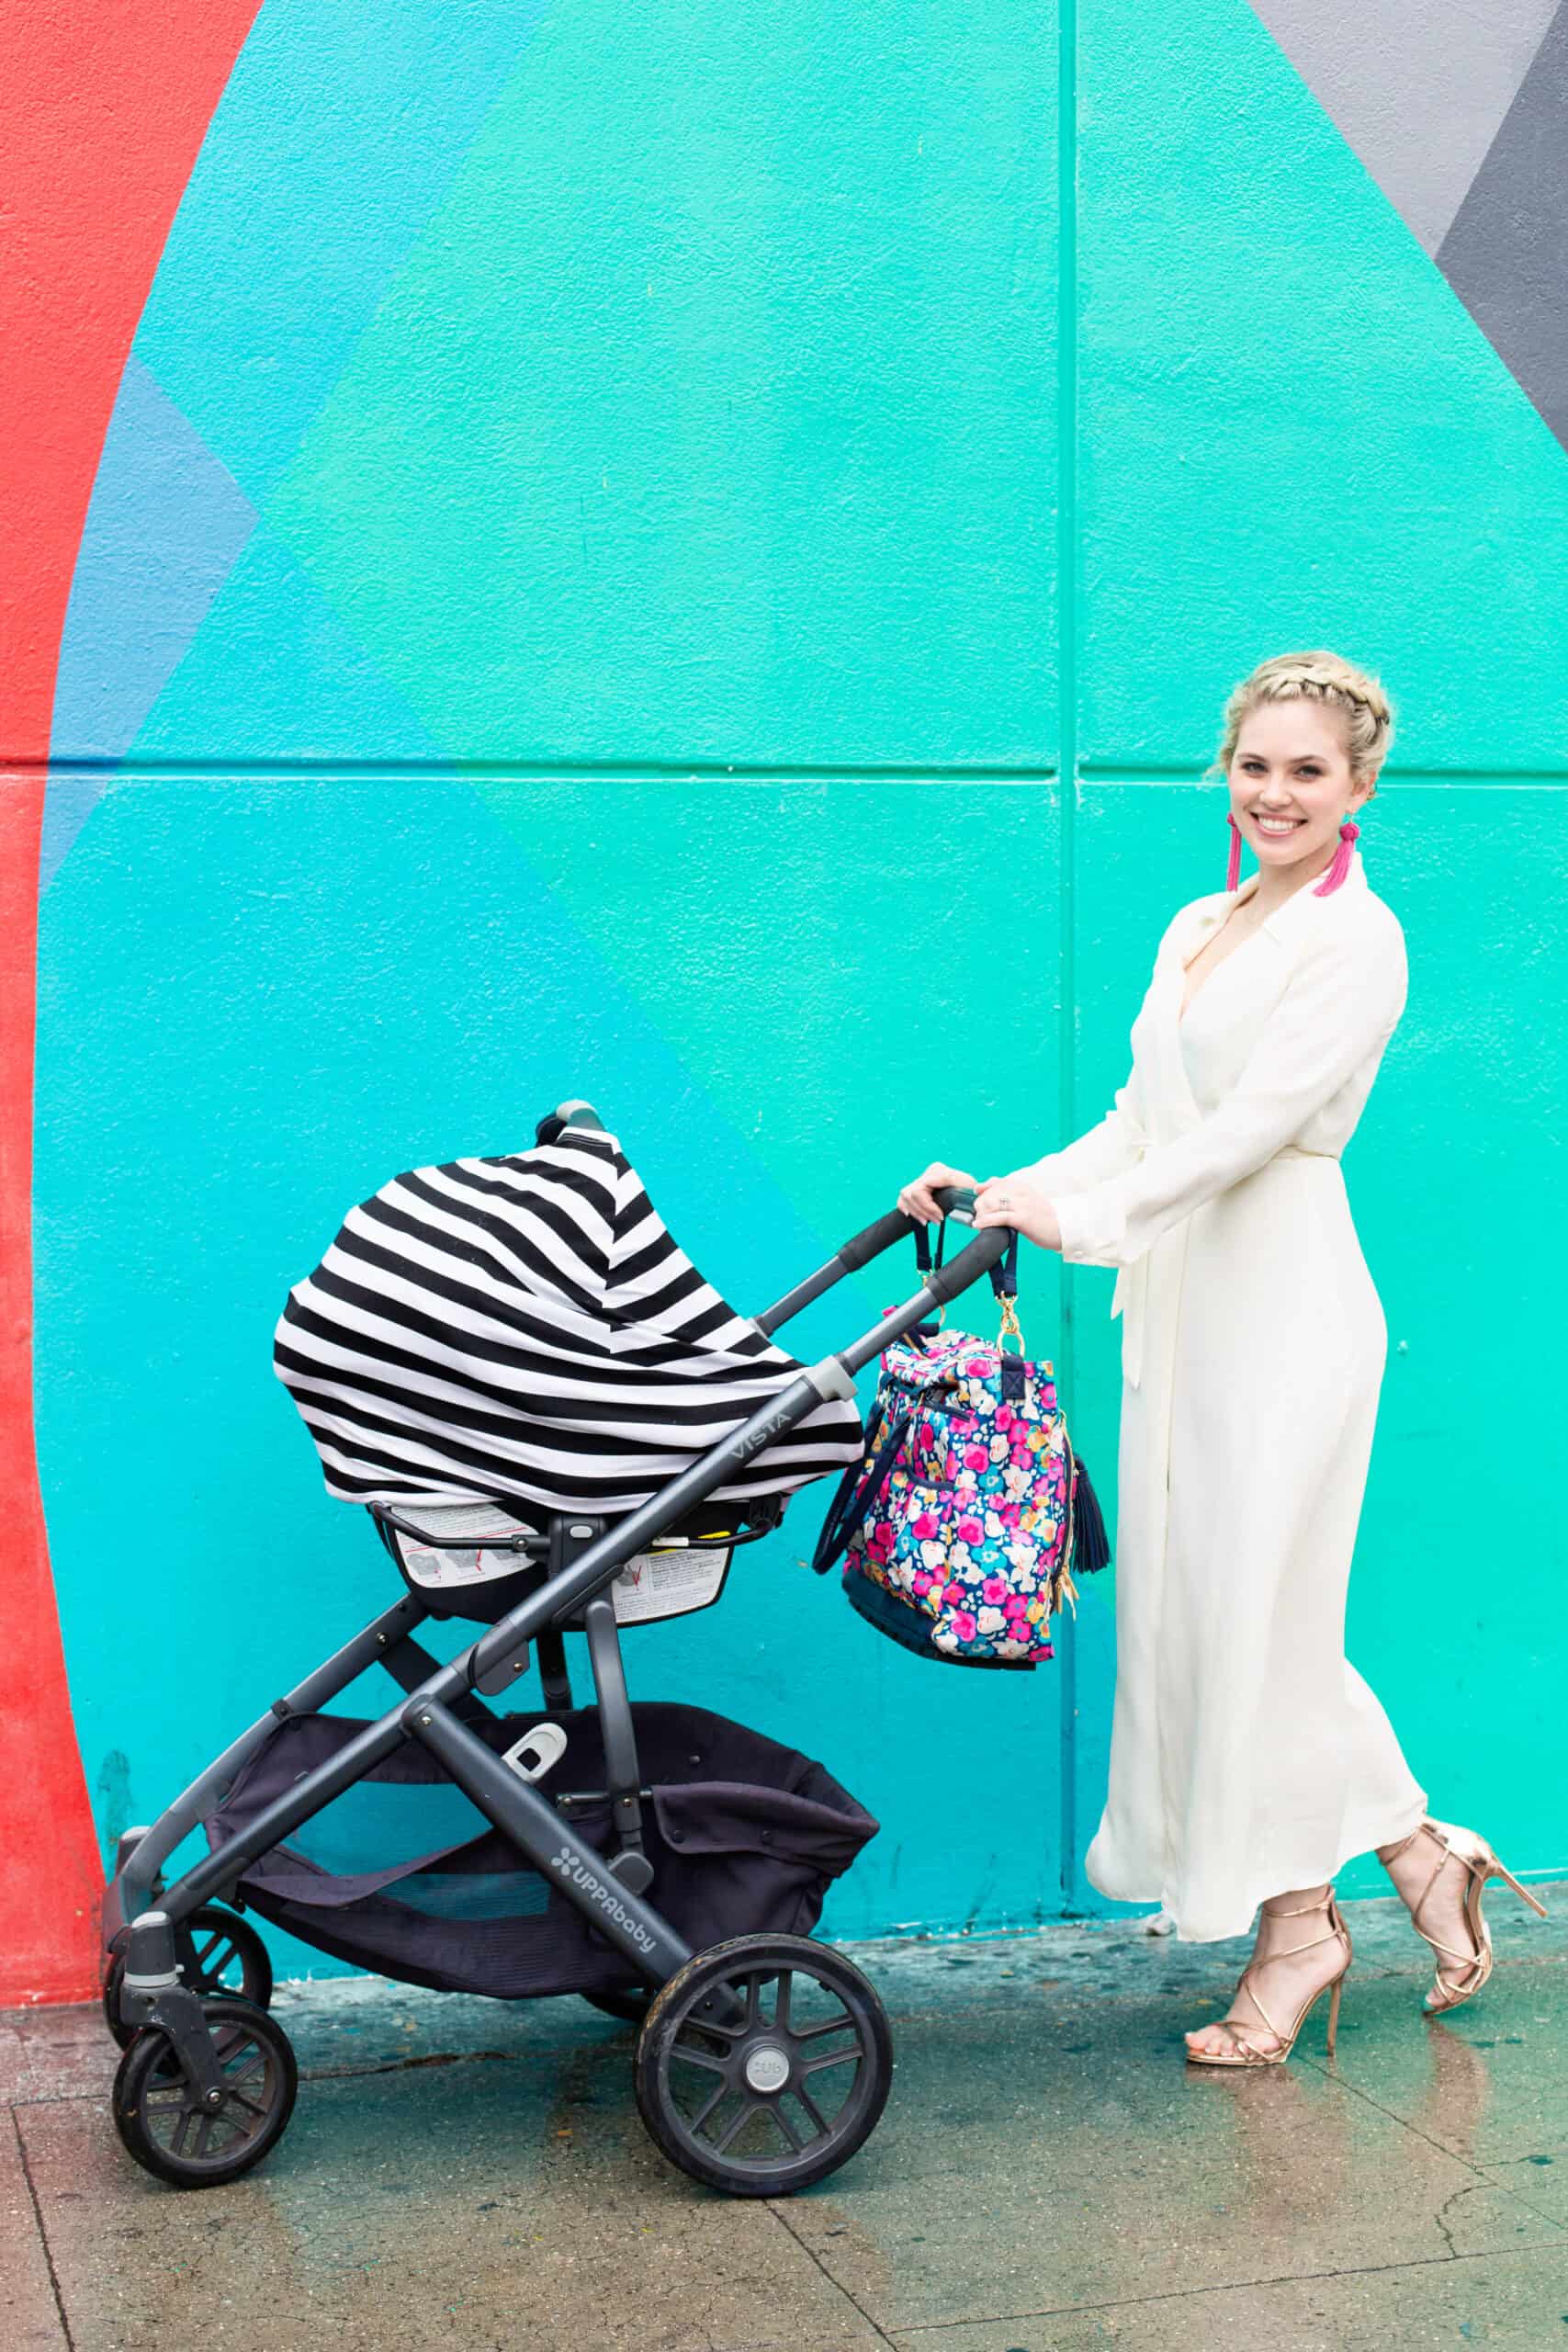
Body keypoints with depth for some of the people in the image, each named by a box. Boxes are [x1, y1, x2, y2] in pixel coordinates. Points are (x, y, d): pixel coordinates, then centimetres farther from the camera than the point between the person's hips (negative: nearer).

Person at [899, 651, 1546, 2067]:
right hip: (1184, 1307, 8)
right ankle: (1420, 1855, 25)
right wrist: (1003, 1194, 5)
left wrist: (1082, 1218, -27)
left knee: (1252, 1610, -3)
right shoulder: (1199, 929, 16)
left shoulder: (1357, 940, -8)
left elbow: (1254, 1125, -19)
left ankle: (1297, 1925, 14)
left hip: (1283, 1304, -8)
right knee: (1195, 1606, 10)